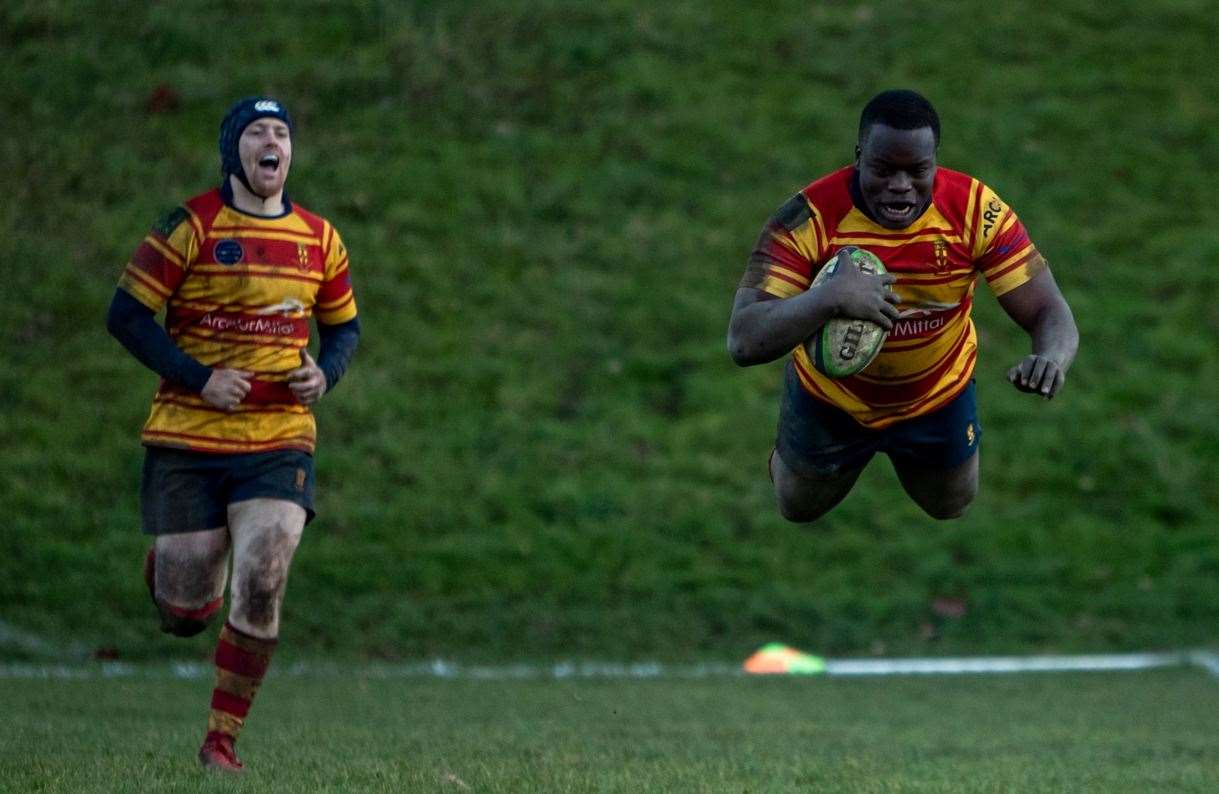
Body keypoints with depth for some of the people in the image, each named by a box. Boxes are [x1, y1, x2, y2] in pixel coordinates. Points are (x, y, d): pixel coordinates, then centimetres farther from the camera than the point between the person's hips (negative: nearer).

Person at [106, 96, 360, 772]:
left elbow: (344, 326, 20)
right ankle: (165, 563, 40)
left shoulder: (318, 239, 8)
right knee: (186, 614, 1)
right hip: (186, 442, -2)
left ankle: (222, 739, 0)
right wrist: (200, 379, -15)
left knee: (260, 588, -16)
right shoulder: (191, 226, -6)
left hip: (280, 442, 2)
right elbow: (126, 314, -7)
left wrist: (325, 373, -1)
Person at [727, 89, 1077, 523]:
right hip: (829, 400, -1)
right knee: (798, 510, 23)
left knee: (953, 508, 26)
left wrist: (1050, 359, -53)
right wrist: (829, 297, -56)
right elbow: (743, 342, -38)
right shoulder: (811, 216, -34)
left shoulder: (976, 210, -29)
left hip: (939, 400, 1)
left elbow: (1050, 312, -28)